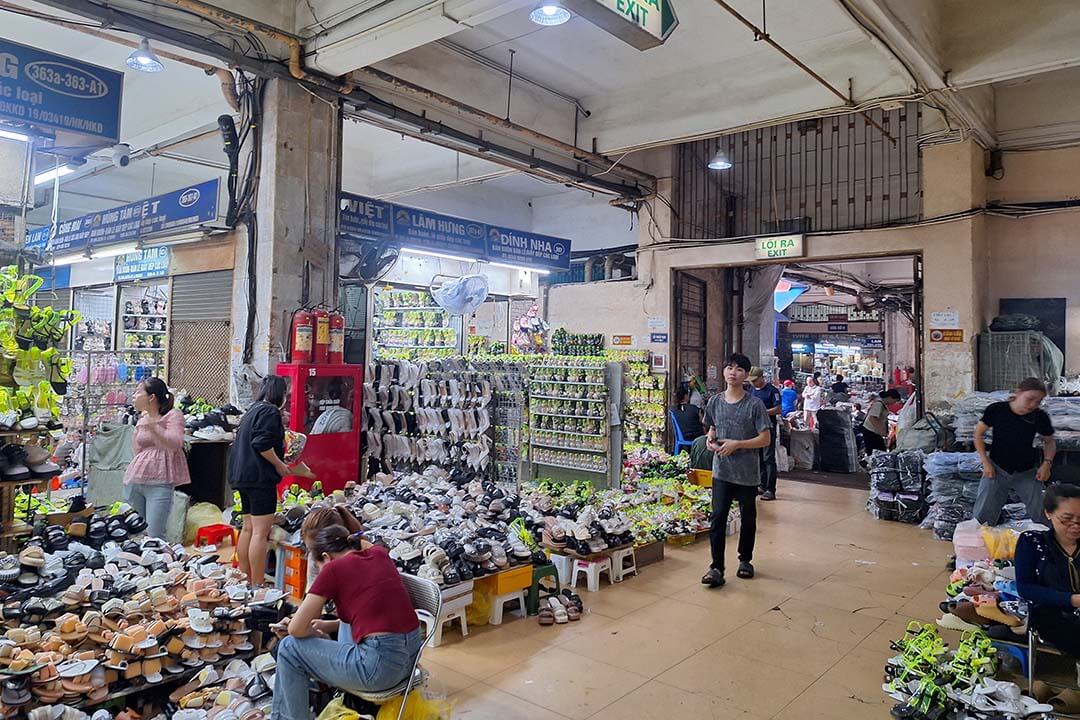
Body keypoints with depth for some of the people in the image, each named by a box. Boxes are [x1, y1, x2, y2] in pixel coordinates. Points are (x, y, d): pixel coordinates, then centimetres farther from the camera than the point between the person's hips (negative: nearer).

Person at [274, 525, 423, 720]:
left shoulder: (333, 568, -6)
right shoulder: (380, 554, 11)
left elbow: (296, 629, -1)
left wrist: (315, 633, 19)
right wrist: (329, 626, 22)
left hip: (381, 664, -7)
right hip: (412, 656, 8)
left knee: (289, 648, 11)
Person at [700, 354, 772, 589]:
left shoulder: (754, 405, -9)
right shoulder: (715, 402, 3)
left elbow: (765, 439, -9)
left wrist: (737, 444, -19)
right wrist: (710, 439, -4)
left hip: (747, 473, -2)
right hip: (721, 471, 2)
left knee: (748, 518, 14)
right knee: (718, 518, -6)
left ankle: (745, 560, 34)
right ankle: (717, 568, -1)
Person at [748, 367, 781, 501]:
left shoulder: (772, 390, -8)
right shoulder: (752, 390, 13)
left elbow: (778, 410, -13)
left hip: (768, 427, -7)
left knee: (769, 458, -7)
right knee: (759, 457, 13)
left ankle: (770, 490, -7)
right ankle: (762, 485, 23)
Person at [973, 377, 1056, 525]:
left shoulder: (1040, 417, -10)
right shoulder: (996, 410, -15)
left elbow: (1049, 442, 7)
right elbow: (979, 434, -3)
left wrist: (1047, 463, -10)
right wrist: (985, 462, -9)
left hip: (1027, 472, 1)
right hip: (997, 469, -1)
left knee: (1043, 518, -1)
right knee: (983, 519, -7)